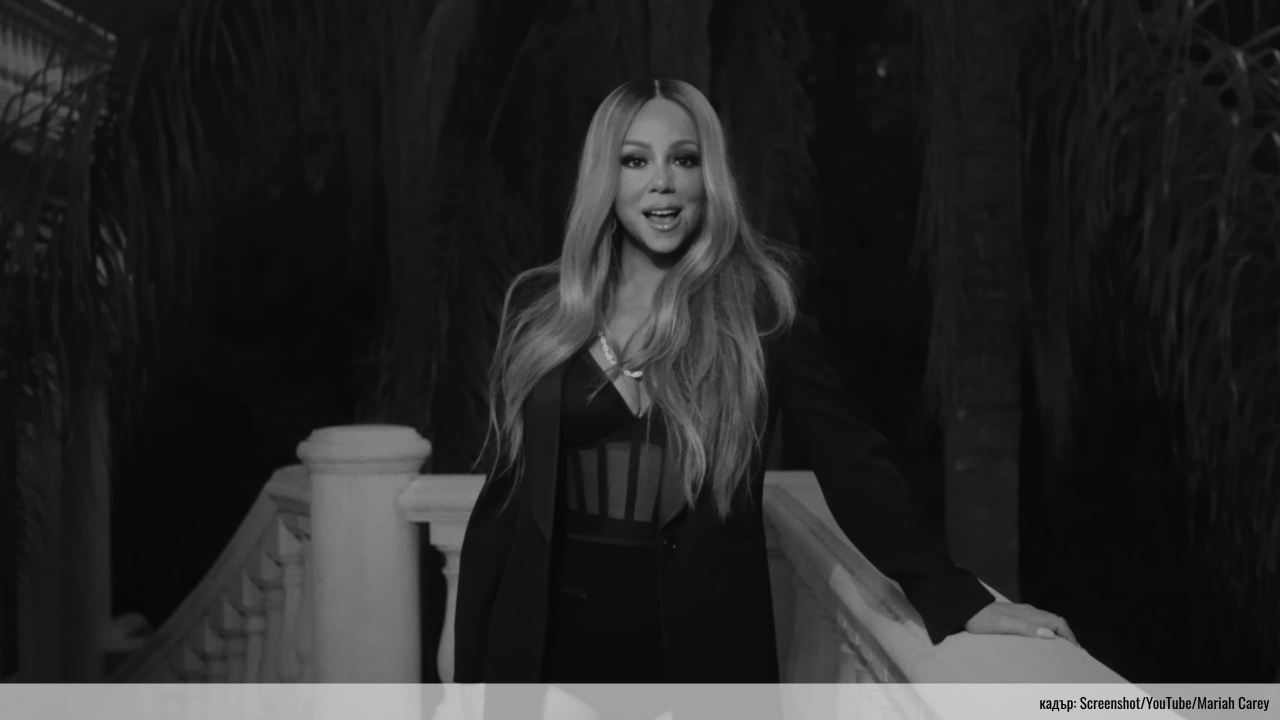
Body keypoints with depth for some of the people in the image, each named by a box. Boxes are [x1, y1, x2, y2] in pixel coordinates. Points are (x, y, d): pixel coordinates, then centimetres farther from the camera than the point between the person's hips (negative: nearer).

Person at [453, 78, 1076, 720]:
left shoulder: (758, 306, -4)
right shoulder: (539, 307, 1)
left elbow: (850, 462, -6)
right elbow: (508, 495, 3)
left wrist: (958, 599, -15)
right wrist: (472, 668, 2)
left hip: (705, 639, -1)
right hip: (557, 636, 2)